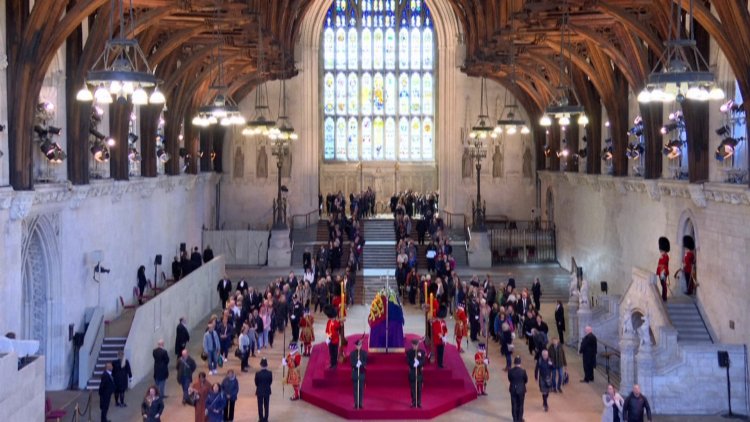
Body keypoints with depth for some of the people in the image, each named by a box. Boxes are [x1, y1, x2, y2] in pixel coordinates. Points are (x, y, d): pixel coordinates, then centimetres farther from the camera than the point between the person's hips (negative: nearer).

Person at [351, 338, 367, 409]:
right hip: (355, 373, 0)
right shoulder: (352, 353, 2)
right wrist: (356, 364, -22)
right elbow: (351, 363, -4)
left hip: (362, 373, 0)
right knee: (355, 388, 1)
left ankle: (360, 404, 5)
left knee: (361, 389, 0)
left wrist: (361, 363, -21)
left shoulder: (364, 353, 2)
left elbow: (365, 363, -2)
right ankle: (356, 404, 5)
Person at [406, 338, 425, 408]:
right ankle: (413, 402, 9)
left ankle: (419, 403, 7)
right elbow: (408, 361, -8)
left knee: (419, 388, 2)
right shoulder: (409, 352, 2)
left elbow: (423, 362, -6)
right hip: (412, 372, 0)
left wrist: (418, 363, -25)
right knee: (413, 388, 3)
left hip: (419, 372, 0)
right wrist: (413, 364, -25)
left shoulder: (421, 352, 3)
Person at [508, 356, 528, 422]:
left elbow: (509, 379, 0)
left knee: (514, 404, 12)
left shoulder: (510, 371, -14)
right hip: (521, 389, -2)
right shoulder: (523, 371, -19)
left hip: (513, 389, 2)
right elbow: (526, 380, -5)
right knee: (520, 404, 11)